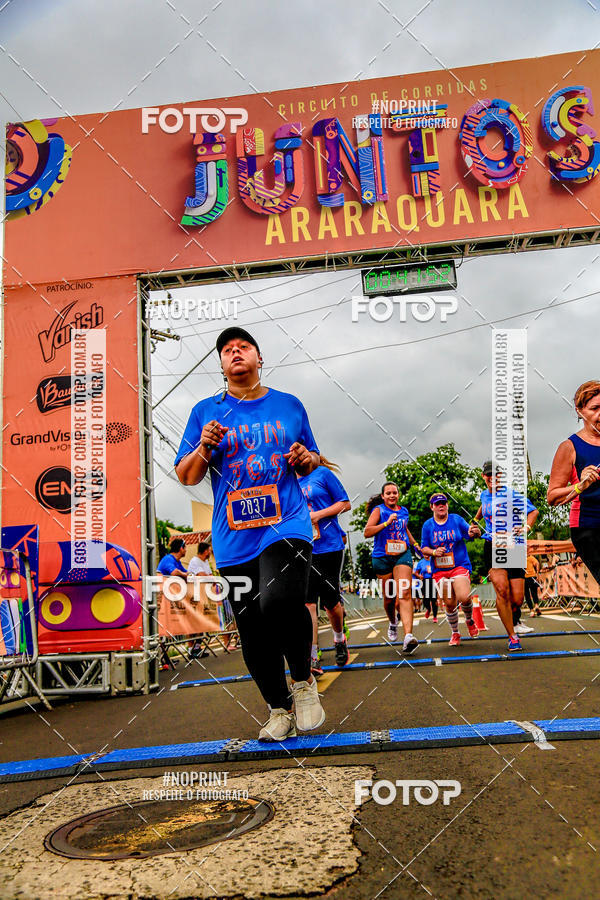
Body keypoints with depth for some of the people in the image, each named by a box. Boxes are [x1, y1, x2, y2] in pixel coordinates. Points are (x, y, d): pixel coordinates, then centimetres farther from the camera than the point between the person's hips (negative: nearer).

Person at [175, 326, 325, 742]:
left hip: (287, 525, -2)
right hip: (234, 540, 2)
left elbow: (312, 463, 21)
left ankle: (304, 681, -1)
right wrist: (204, 448, -9)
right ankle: (279, 708, 29)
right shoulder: (206, 411, 9)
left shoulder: (289, 406, 11)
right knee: (253, 634, 6)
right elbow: (185, 477, 9)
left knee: (280, 600, -28)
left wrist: (306, 458, -2)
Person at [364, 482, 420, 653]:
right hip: (382, 557, -2)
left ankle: (408, 636, -27)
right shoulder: (378, 510, -1)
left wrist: (416, 545, 35)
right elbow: (367, 532, -12)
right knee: (389, 597, 9)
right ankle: (393, 622, 40)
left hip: (402, 555, 2)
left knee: (404, 594, -16)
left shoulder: (404, 511, 14)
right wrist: (387, 523, -18)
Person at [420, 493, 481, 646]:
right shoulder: (427, 525, 5)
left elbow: (470, 532, -7)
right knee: (449, 604, 2)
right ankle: (455, 633, 25)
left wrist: (474, 532, -30)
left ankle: (470, 620, 13)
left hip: (460, 566, -2)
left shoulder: (456, 519, 2)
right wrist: (434, 552, -12)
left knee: (464, 598, -20)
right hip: (440, 569, 2)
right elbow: (423, 548, 8)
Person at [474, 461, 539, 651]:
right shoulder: (484, 495, 13)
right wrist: (475, 520, 34)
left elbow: (534, 511, 4)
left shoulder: (513, 495, -2)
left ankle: (515, 621, 34)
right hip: (492, 548, 2)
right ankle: (512, 637, -10)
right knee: (502, 589, -21)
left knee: (517, 599, -4)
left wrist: (526, 527, -10)